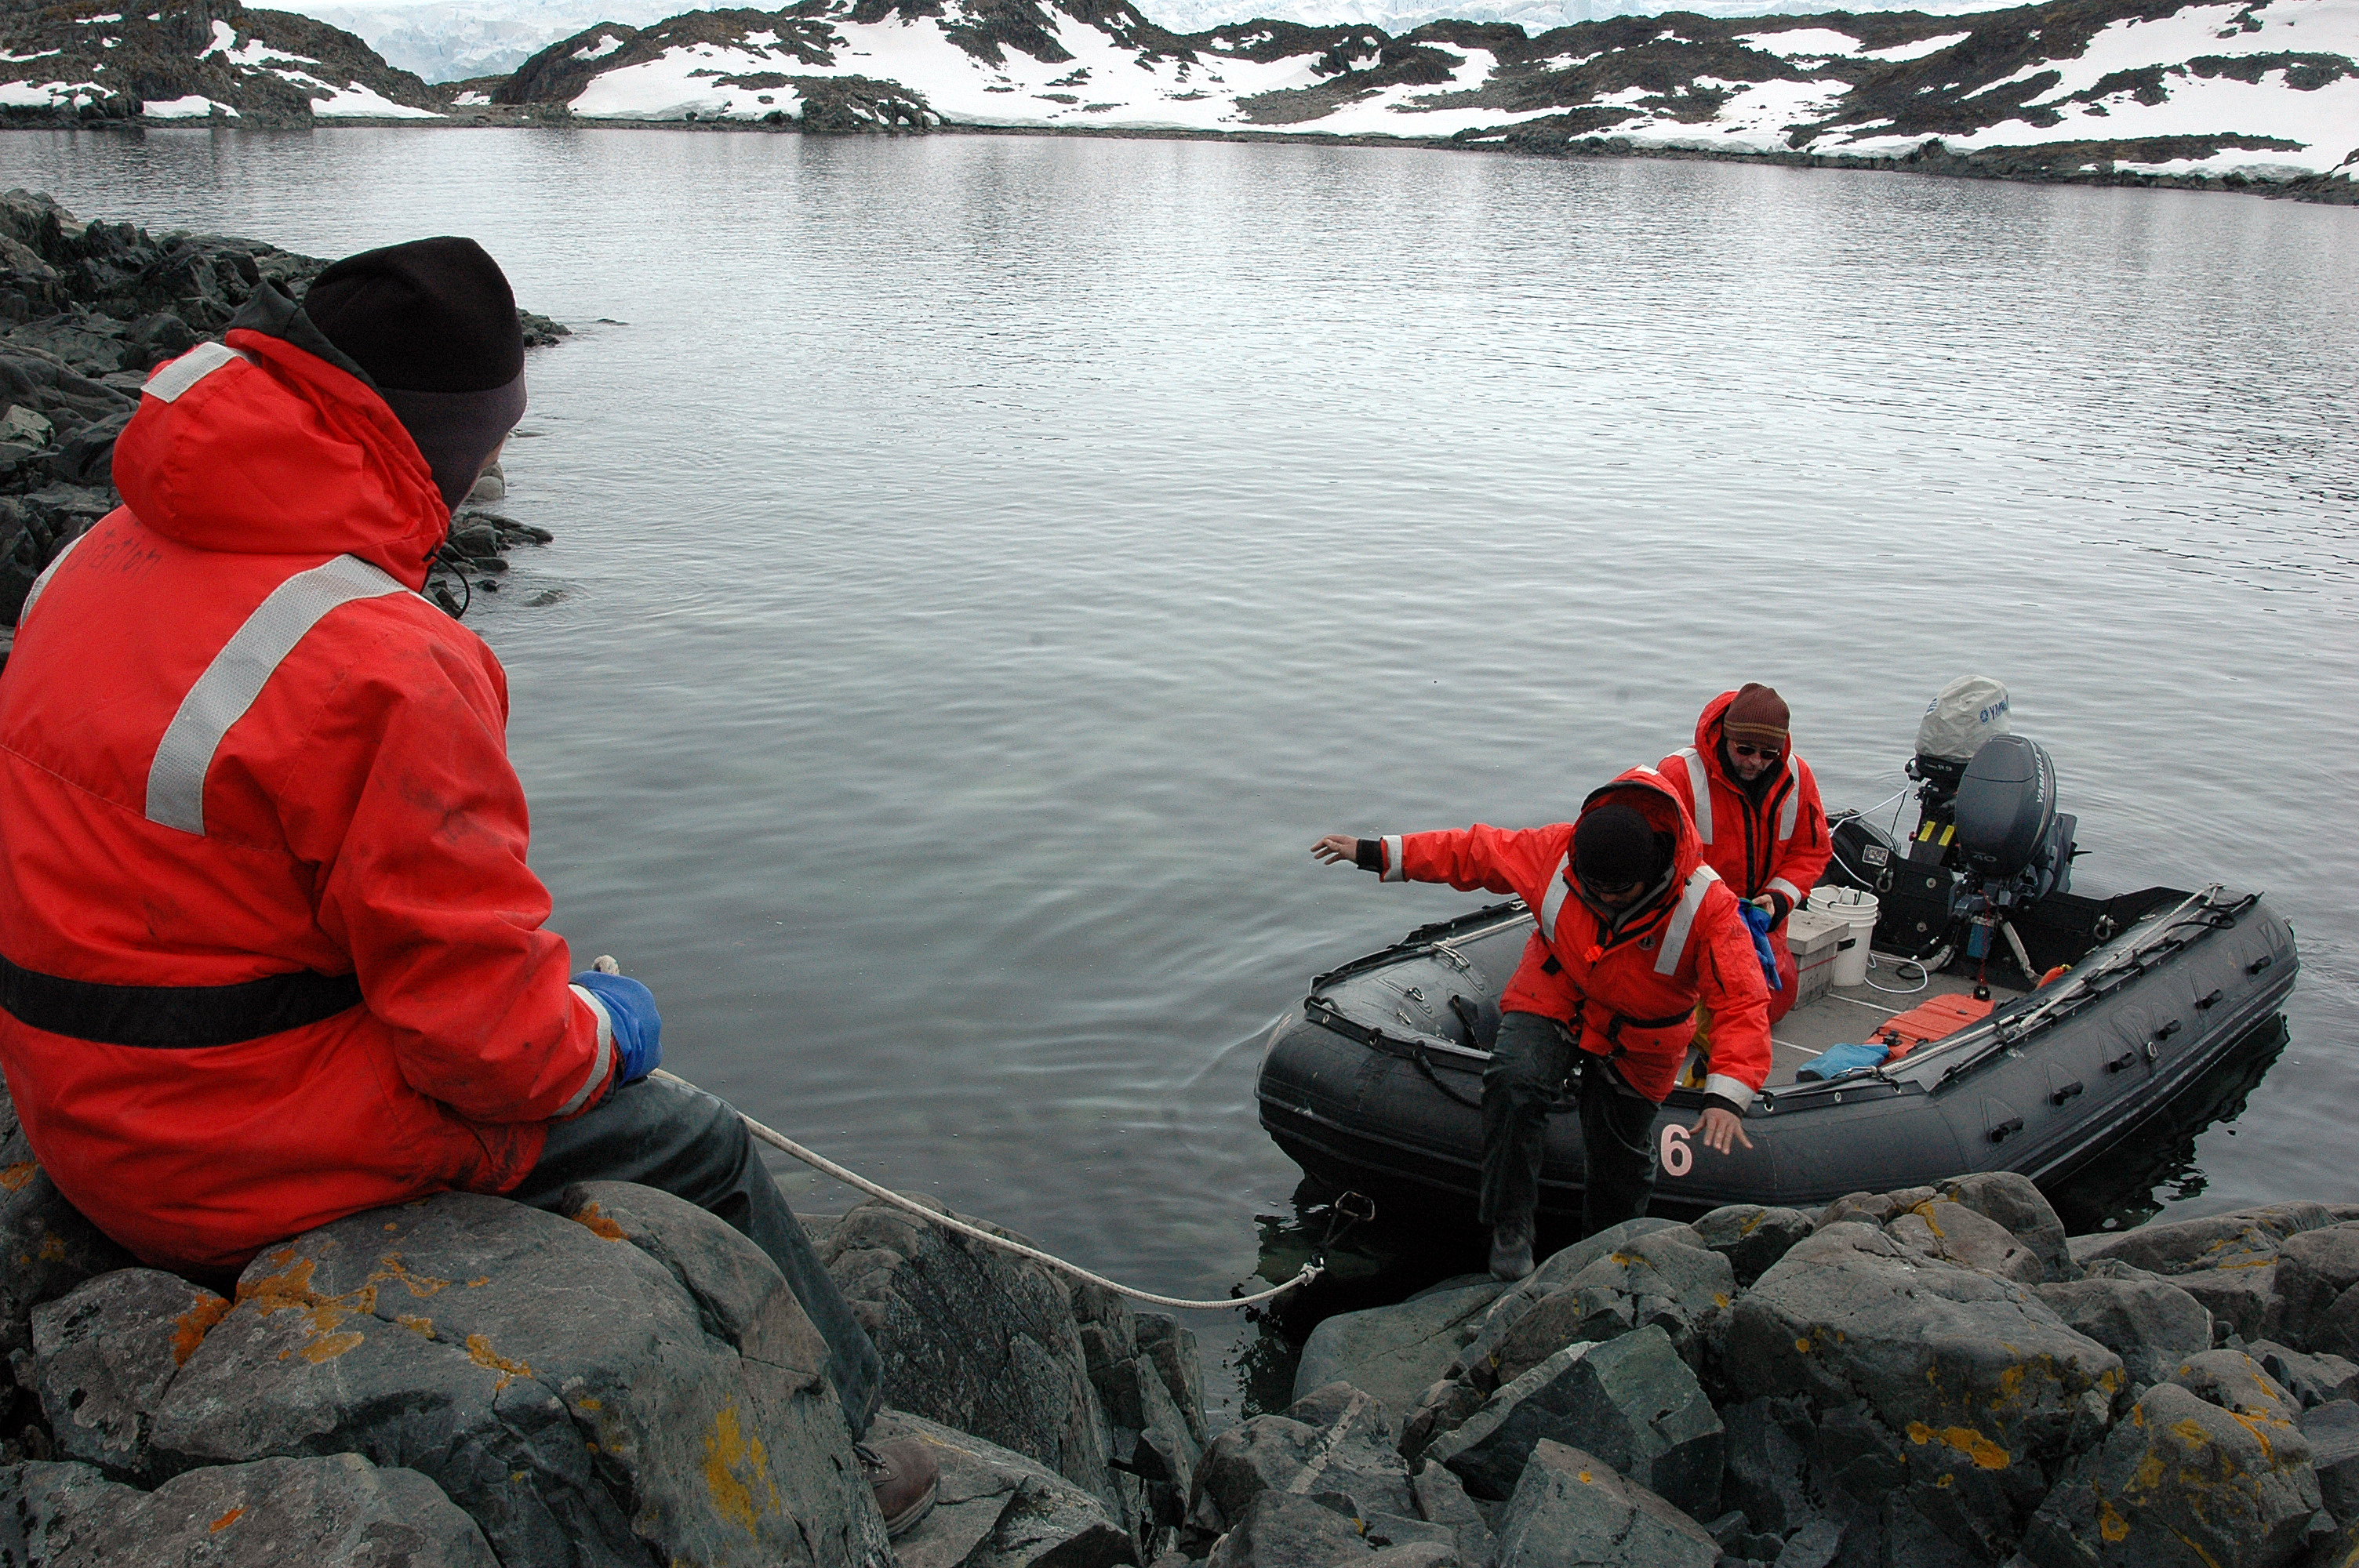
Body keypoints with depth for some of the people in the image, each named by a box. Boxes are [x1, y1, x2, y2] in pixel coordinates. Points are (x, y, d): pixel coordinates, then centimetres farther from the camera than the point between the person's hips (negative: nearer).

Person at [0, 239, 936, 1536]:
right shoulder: (386, 664, -28)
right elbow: (490, 1035, -25)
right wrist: (601, 1032, -1)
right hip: (269, 1159, -9)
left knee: (598, 1073, 24)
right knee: (700, 1152, 9)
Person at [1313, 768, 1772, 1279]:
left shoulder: (1707, 906, -31)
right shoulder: (1555, 852, -25)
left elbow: (1742, 1004, -34)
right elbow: (1476, 851, -11)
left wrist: (1726, 1097, -47)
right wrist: (1377, 853, -11)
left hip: (1636, 1041, 0)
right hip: (1554, 1001, 0)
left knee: (1621, 1155, 12)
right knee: (1514, 1081, -29)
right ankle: (1510, 1228, -12)